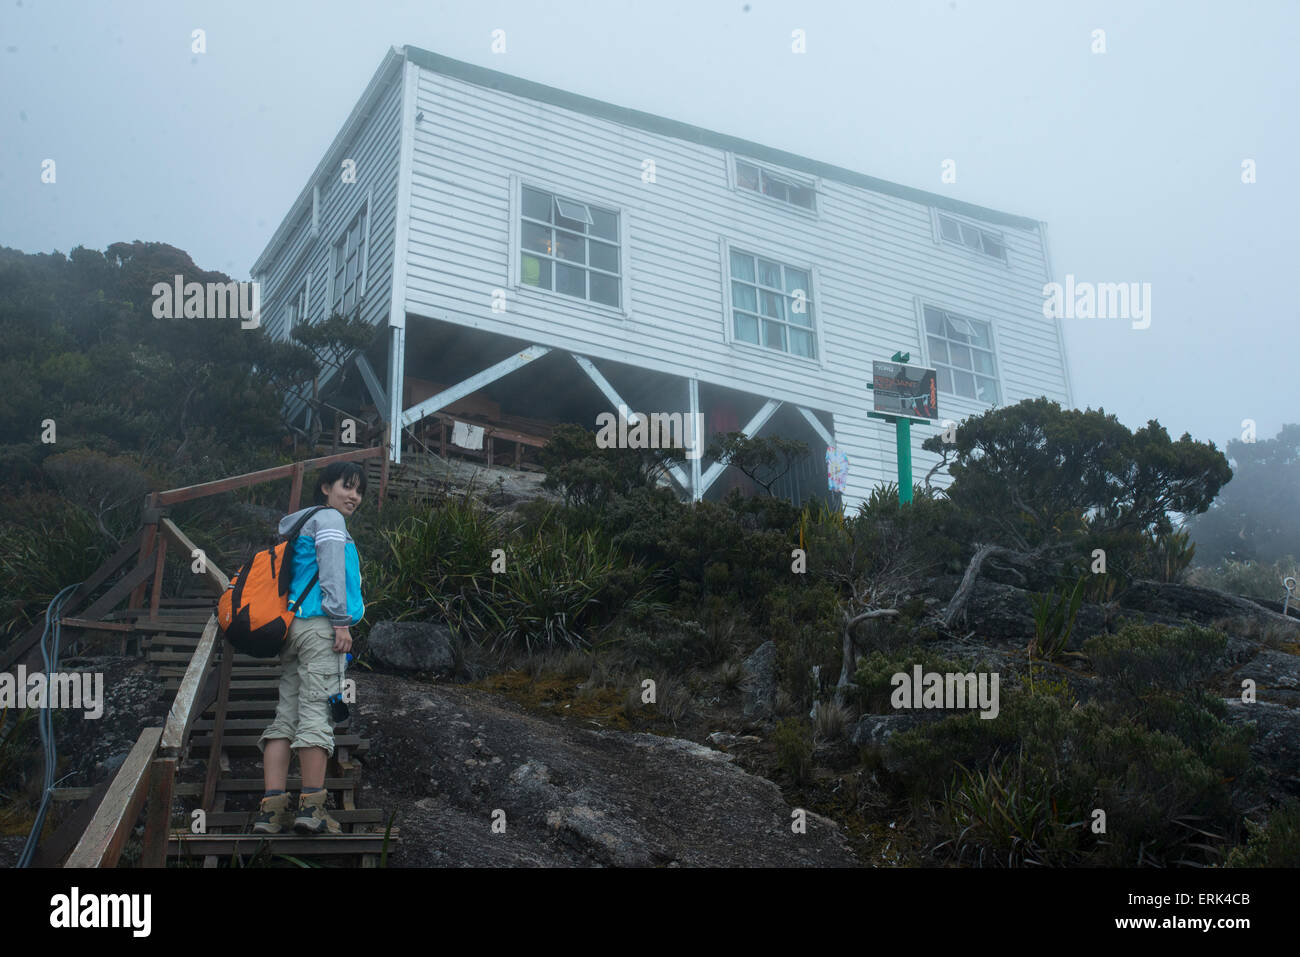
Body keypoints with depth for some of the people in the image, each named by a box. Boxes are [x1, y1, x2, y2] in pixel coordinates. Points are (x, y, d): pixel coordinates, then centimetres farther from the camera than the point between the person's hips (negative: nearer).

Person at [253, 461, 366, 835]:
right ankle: (311, 807, -13)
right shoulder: (329, 519, 1)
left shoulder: (302, 523, 30)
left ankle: (272, 809, -4)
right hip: (320, 625, -9)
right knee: (316, 712, -11)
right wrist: (341, 620, -14)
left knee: (285, 715, 1)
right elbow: (331, 571, -10)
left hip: (293, 623, 9)